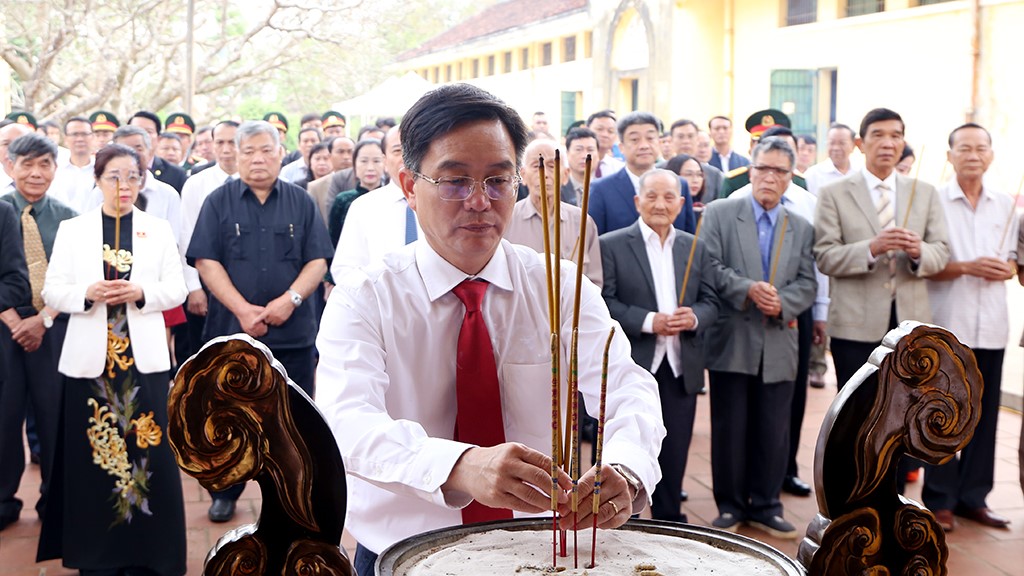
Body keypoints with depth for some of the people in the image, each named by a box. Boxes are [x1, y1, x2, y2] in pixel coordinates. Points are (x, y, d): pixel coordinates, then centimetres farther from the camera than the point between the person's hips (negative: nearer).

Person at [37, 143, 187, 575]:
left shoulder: (159, 230, 9)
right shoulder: (72, 230, 8)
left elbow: (176, 289, 5)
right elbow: (52, 290, 5)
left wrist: (141, 293, -14)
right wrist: (87, 295, -14)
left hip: (144, 358, 0)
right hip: (90, 358, 0)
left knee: (147, 450, -2)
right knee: (91, 455, 1)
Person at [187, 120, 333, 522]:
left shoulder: (301, 202, 8)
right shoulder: (219, 202, 5)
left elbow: (318, 260, 2)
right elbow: (206, 262, -3)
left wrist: (290, 299, -13)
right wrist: (243, 309, -12)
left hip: (292, 330, 1)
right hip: (231, 329, 0)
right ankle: (225, 492, 22)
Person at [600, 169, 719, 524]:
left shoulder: (695, 248, 12)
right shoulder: (611, 245, -2)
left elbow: (711, 302, 10)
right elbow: (604, 302, -10)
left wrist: (695, 317, -12)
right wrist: (648, 322, -20)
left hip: (681, 368, 4)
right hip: (631, 367, -4)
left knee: (675, 452, 12)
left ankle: (669, 520, 27)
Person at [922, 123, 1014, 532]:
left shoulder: (1006, 205, 11)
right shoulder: (934, 201, -2)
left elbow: (1012, 258, 16)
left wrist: (1006, 269, -6)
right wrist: (966, 267, -18)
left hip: (991, 326, 4)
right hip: (946, 325, -4)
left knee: (984, 414, 7)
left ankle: (973, 497, 18)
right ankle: (939, 500, 11)